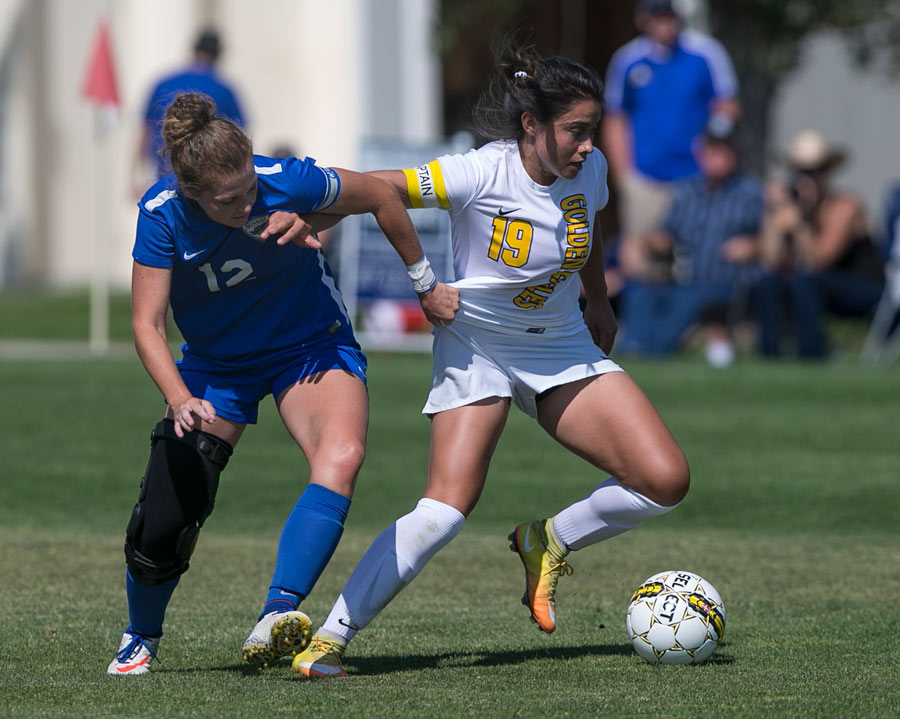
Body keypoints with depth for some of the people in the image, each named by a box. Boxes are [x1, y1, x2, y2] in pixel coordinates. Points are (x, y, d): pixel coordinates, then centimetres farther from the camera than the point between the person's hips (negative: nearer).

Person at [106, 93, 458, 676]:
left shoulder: (286, 181, -27)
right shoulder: (162, 213, -24)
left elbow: (381, 196, -10)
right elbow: (147, 323, -21)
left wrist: (425, 284, 2)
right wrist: (181, 401, -39)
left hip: (313, 348, -1)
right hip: (215, 366, 1)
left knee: (341, 457, -34)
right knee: (161, 528, -7)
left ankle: (276, 620, -43)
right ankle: (141, 639, 24)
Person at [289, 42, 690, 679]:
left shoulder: (589, 171, -7)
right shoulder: (481, 176, -24)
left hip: (563, 349, 5)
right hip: (478, 345, -5)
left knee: (666, 481, -10)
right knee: (449, 507, -24)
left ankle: (547, 544, 14)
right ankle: (329, 638, -16)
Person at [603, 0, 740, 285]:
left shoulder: (705, 53, -2)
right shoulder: (627, 61, 4)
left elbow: (728, 109, 3)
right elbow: (615, 123, 11)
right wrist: (624, 177, 5)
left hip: (696, 176, -1)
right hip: (643, 183, 1)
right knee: (641, 264, -5)